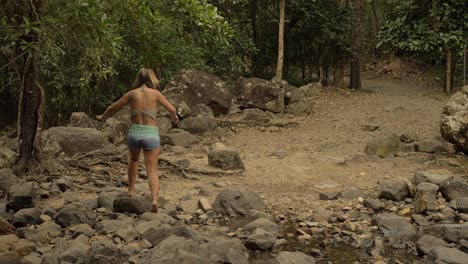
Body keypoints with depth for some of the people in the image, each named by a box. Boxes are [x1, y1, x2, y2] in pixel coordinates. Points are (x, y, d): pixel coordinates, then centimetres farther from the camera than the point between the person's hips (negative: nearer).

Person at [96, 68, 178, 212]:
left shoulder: (131, 94, 5)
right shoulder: (155, 93, 1)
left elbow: (113, 108, 17)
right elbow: (172, 110, 7)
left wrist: (103, 117, 37)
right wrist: (174, 118, 31)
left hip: (134, 133, 2)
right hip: (151, 135, -2)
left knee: (134, 159, 33)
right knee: (152, 171, 0)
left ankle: (131, 189, 37)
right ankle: (154, 199, -22)